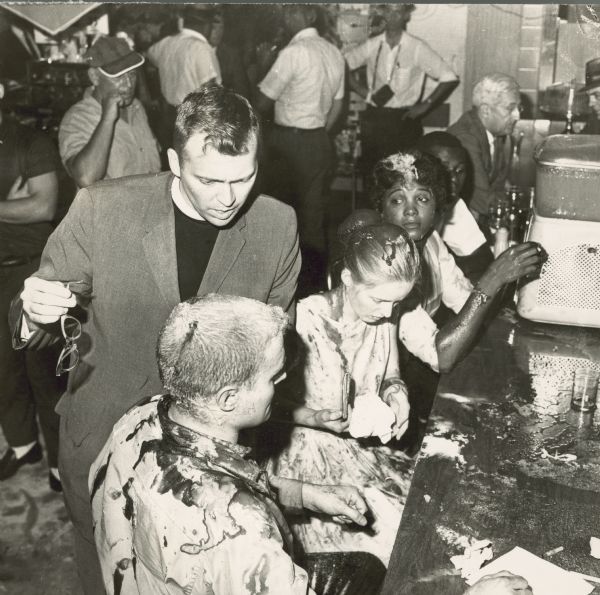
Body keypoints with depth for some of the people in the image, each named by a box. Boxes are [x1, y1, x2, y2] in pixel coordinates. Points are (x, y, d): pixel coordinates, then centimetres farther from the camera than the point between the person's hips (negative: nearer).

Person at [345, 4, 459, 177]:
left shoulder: (417, 48, -6)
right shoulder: (372, 45, 2)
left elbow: (450, 78, -4)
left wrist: (425, 105, -7)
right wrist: (361, 91, 4)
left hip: (404, 119, -3)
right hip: (374, 118, 3)